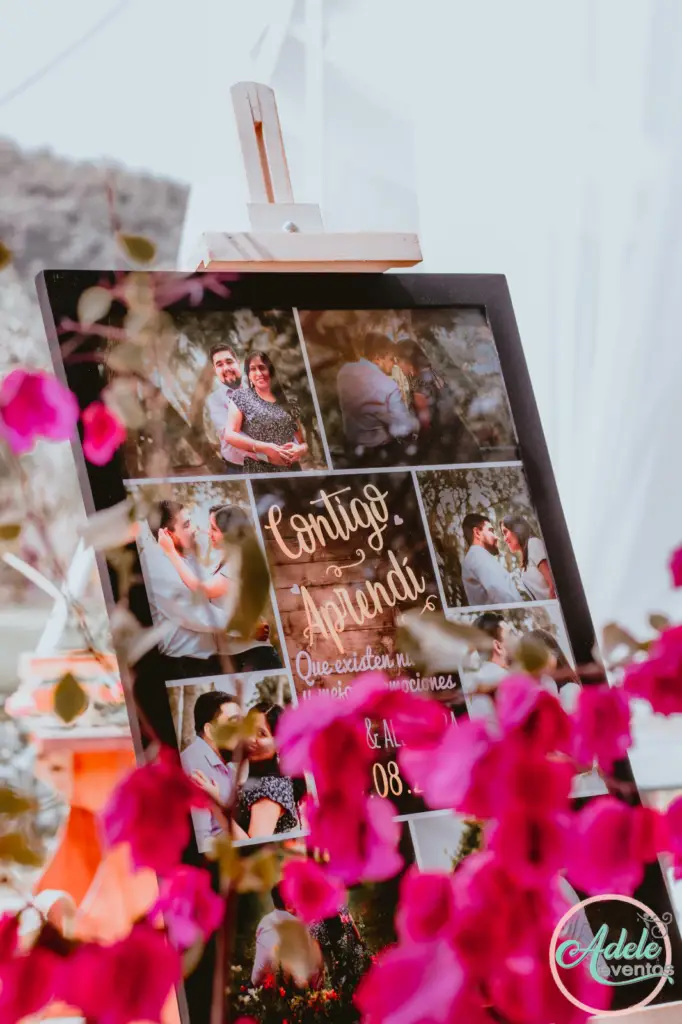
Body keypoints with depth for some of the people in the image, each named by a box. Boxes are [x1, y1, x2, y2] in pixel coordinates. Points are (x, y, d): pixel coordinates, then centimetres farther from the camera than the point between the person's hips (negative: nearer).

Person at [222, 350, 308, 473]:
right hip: (258, 473, -3)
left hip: (291, 472, 3)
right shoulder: (241, 396, 7)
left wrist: (301, 449, -9)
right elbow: (229, 435, -4)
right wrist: (264, 448, -14)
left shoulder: (287, 402, 15)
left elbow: (302, 441, 16)